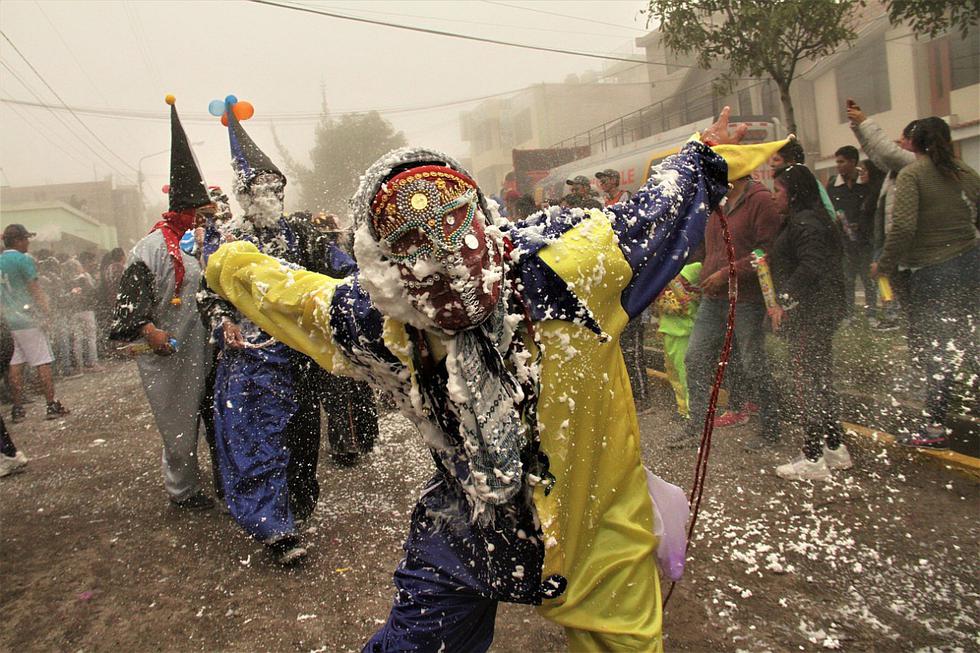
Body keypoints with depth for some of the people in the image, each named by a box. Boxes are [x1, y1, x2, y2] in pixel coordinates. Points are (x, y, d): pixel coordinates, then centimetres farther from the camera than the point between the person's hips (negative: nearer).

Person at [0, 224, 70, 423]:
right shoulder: (23, 259, -10)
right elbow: (34, 289, -13)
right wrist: (47, 313, -9)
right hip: (27, 318, -8)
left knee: (16, 364, 10)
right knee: (42, 362, -5)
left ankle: (17, 409, 13)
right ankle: (52, 406, -4)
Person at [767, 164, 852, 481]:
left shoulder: (805, 223, -14)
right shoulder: (798, 222, 19)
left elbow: (811, 268, -25)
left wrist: (785, 301, -27)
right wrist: (784, 302, 15)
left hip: (810, 315, -11)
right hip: (817, 314, 11)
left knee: (808, 383, -6)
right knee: (821, 381, 16)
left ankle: (813, 459, -1)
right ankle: (835, 448, 26)